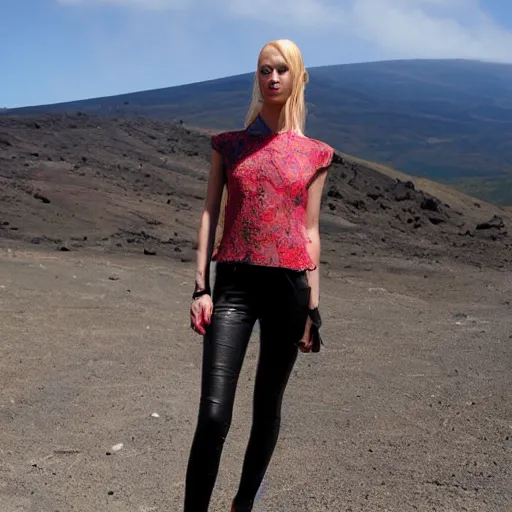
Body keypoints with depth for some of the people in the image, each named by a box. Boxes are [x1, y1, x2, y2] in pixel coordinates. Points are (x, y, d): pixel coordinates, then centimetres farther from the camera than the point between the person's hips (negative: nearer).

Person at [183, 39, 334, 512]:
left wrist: (313, 306, 6)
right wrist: (201, 287, -4)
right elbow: (210, 215, 5)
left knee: (268, 405, 12)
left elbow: (310, 231, 7)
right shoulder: (229, 145, 7)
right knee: (213, 416, -12)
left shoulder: (314, 154, 7)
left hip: (288, 286, 1)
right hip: (234, 285, -1)